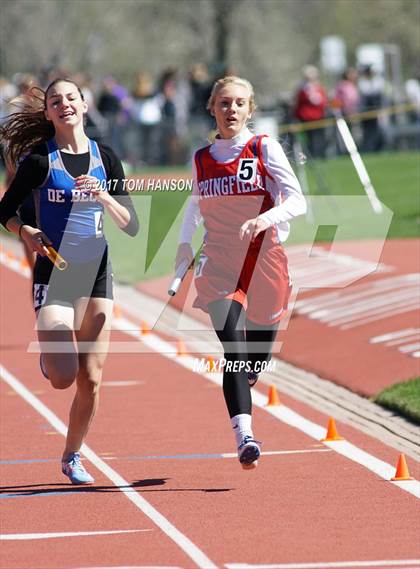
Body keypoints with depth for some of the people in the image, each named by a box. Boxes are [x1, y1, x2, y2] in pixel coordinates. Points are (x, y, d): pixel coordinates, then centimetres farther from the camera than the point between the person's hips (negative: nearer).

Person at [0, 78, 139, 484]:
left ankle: (72, 457, 20)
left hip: (97, 273, 3)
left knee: (91, 381, 2)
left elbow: (131, 226, 4)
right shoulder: (39, 160, -5)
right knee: (63, 378, -14)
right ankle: (50, 353, 22)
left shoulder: (105, 159, 4)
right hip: (53, 273, -3)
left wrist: (104, 197, -13)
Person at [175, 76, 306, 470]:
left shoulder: (265, 149, -2)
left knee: (257, 358, 11)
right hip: (219, 262, 0)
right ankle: (244, 437, -28)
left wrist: (266, 217, -27)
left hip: (264, 259, 0)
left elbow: (297, 202, -9)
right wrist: (184, 243, 15)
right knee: (234, 350, -19)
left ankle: (242, 389, 48)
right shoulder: (201, 159, 8)